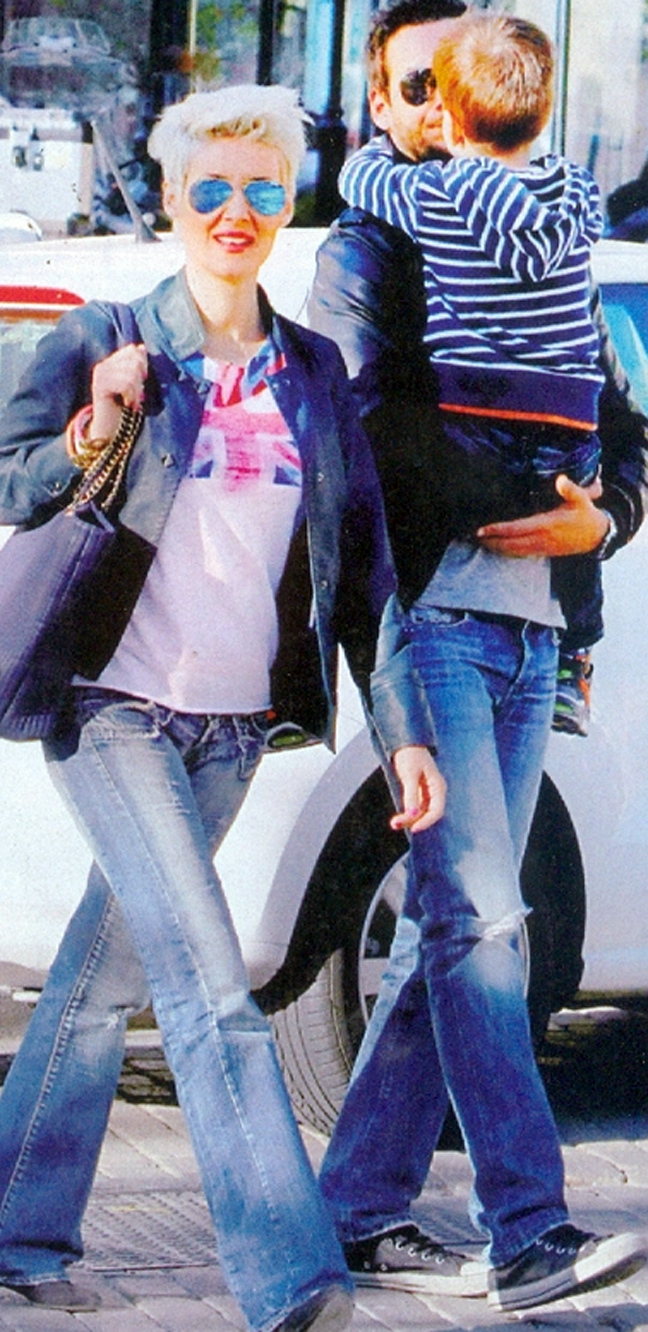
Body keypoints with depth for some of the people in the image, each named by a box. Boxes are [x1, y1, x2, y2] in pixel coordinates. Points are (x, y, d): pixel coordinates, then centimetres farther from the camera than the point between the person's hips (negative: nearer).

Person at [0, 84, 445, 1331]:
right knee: (211, 989, -15)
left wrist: (403, 726, 5)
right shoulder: (100, 343, -3)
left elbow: (362, 561, 10)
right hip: (112, 712, -4)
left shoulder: (314, 372, 9)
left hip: (232, 727, 4)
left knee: (106, 974, 13)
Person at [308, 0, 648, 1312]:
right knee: (478, 920, -13)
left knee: (451, 929, 6)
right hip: (430, 621, -6)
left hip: (527, 634, 6)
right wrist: (517, 500, -13)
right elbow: (375, 419, -12)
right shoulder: (364, 253, 3)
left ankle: (365, 1211, 13)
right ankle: (530, 1232, -17)